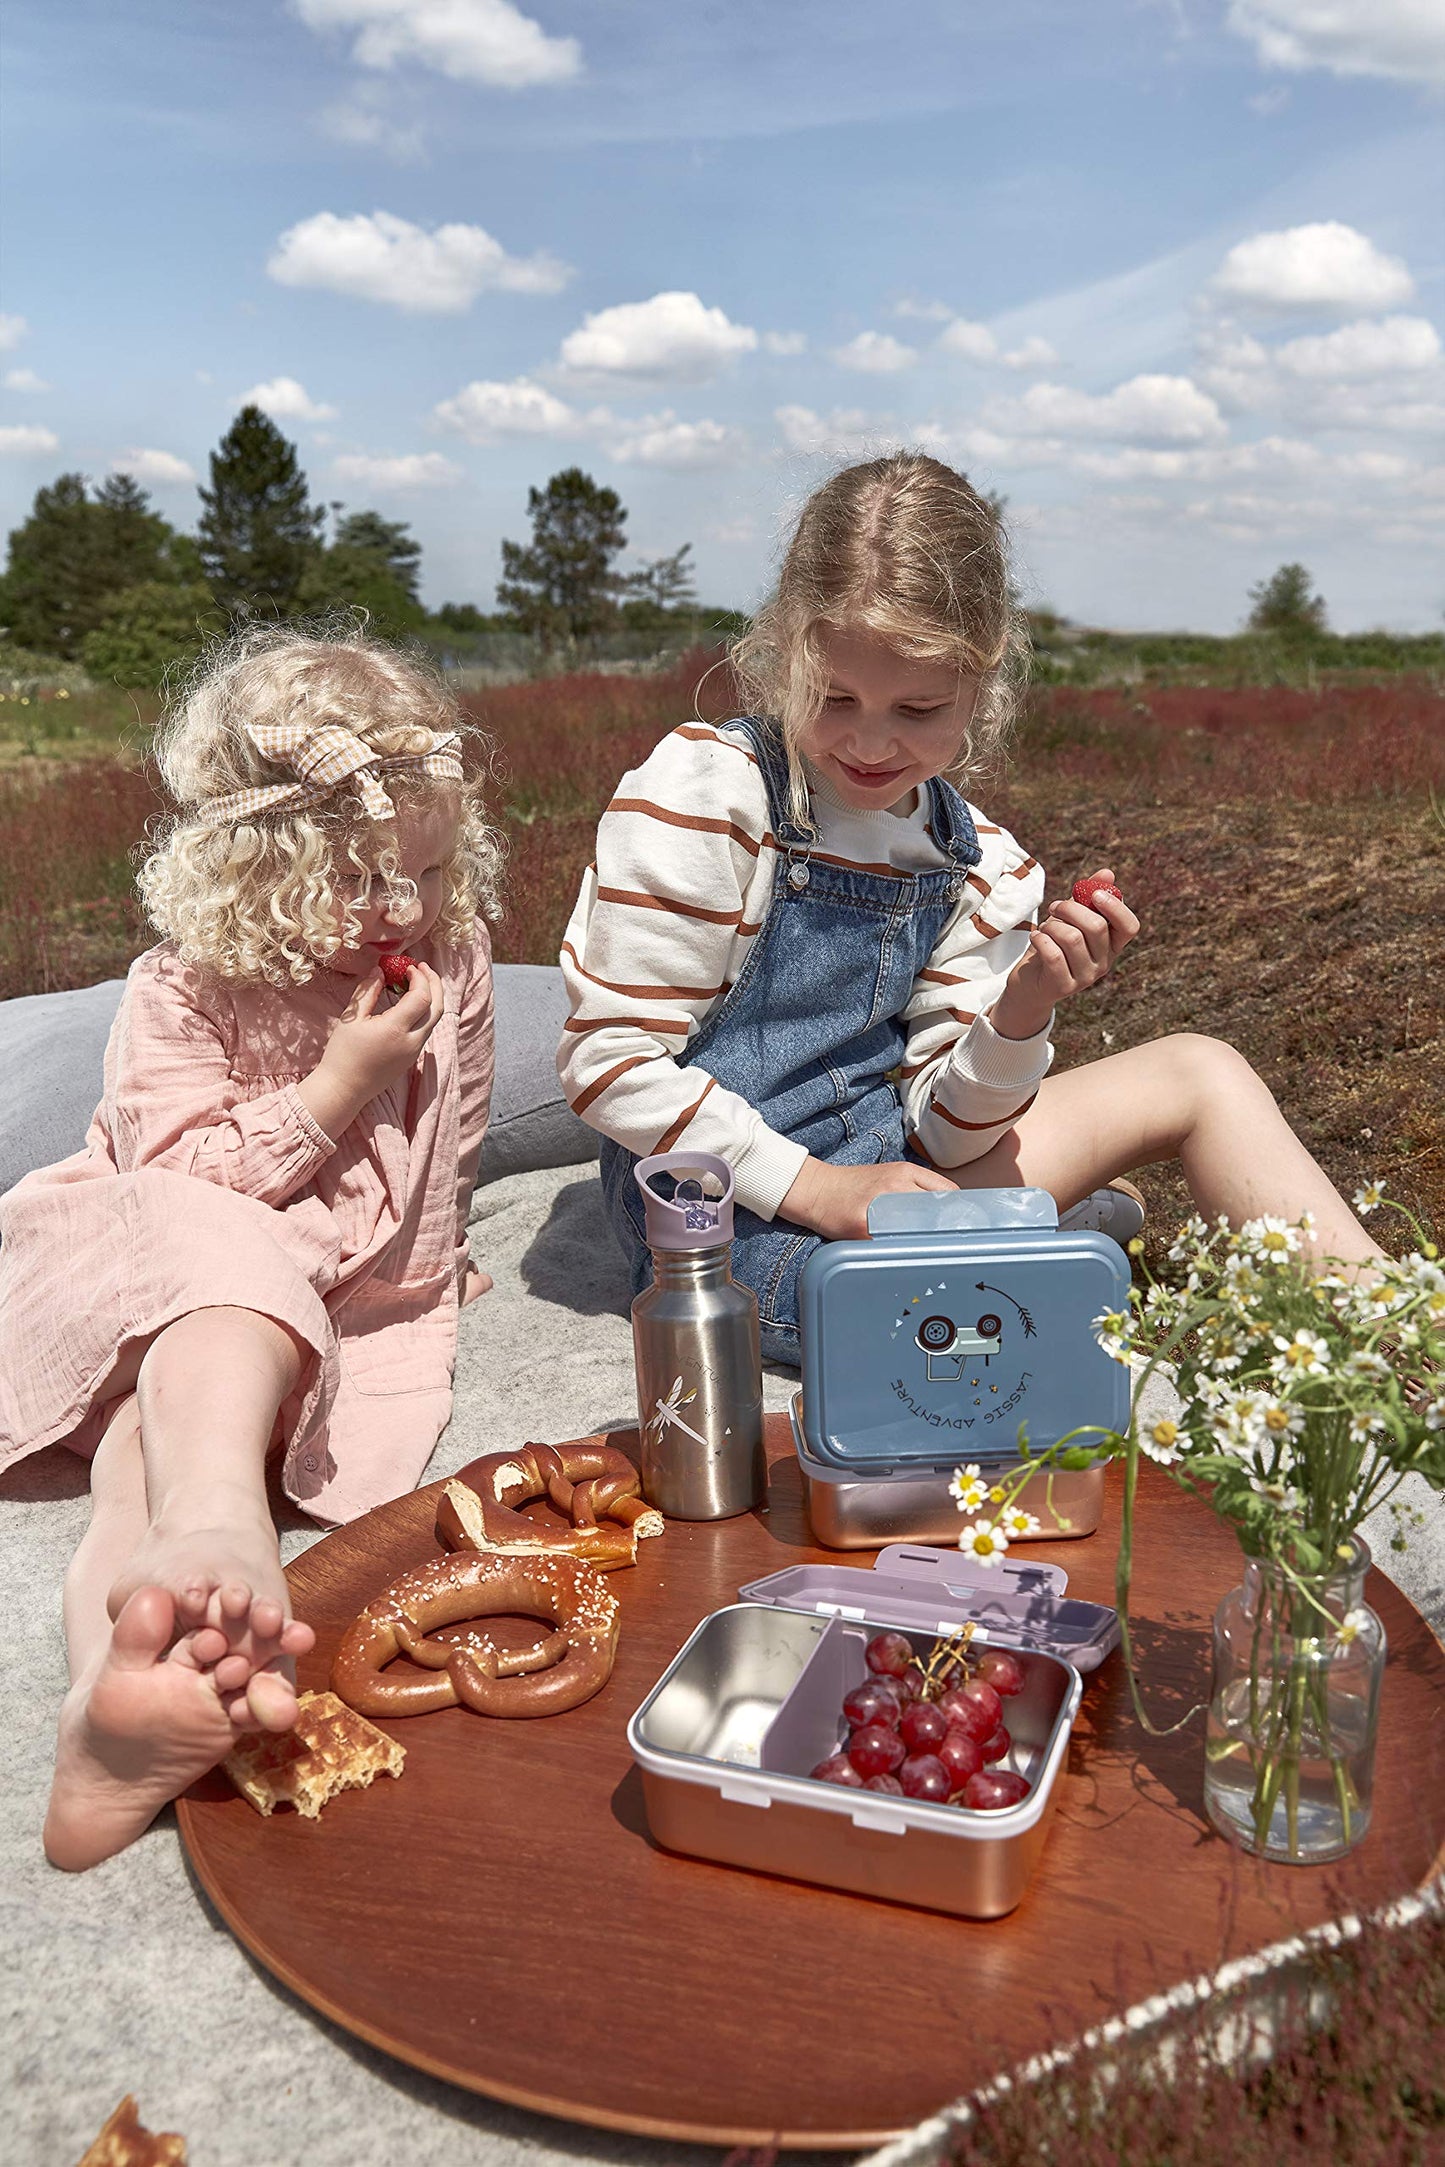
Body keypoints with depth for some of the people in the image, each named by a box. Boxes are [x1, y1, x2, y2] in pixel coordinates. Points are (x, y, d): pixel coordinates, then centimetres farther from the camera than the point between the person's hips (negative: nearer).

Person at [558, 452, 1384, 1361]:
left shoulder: (978, 864, 0)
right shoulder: (699, 792, -16)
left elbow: (940, 1134, -1)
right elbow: (608, 1058, -17)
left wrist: (1020, 1015, -21)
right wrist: (814, 1186, -21)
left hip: (882, 1171, 7)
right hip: (740, 1218, -6)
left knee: (1199, 1070, 4)